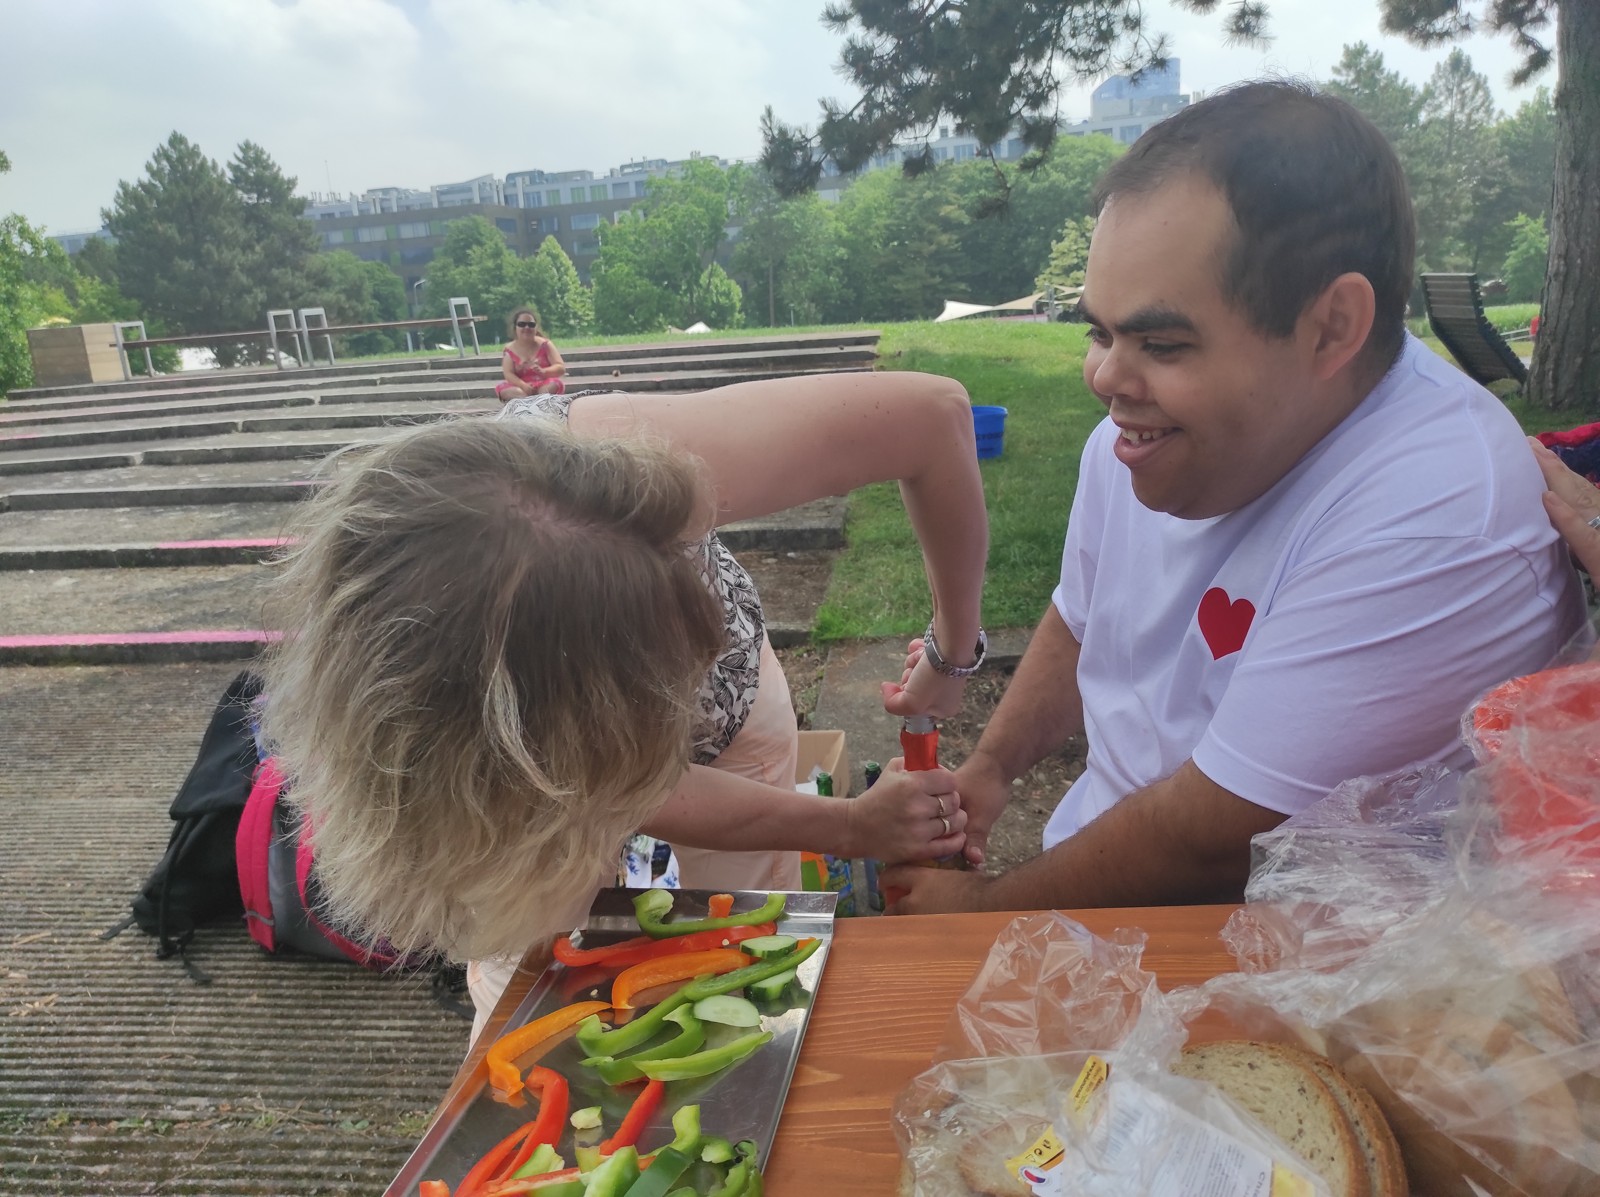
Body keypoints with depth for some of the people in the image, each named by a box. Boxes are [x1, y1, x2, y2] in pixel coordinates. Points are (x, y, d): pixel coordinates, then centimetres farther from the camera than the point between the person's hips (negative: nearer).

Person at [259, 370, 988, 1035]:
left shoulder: (624, 451, -44)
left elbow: (933, 411, -32)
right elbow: (632, 794, -27)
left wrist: (952, 659, -23)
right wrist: (853, 828, -21)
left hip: (722, 706, 1)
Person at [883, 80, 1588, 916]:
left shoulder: (1432, 524, -27)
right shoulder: (1133, 437, -3)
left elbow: (1204, 844, -25)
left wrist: (983, 908, -12)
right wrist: (990, 767, 3)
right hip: (1088, 875, 7)